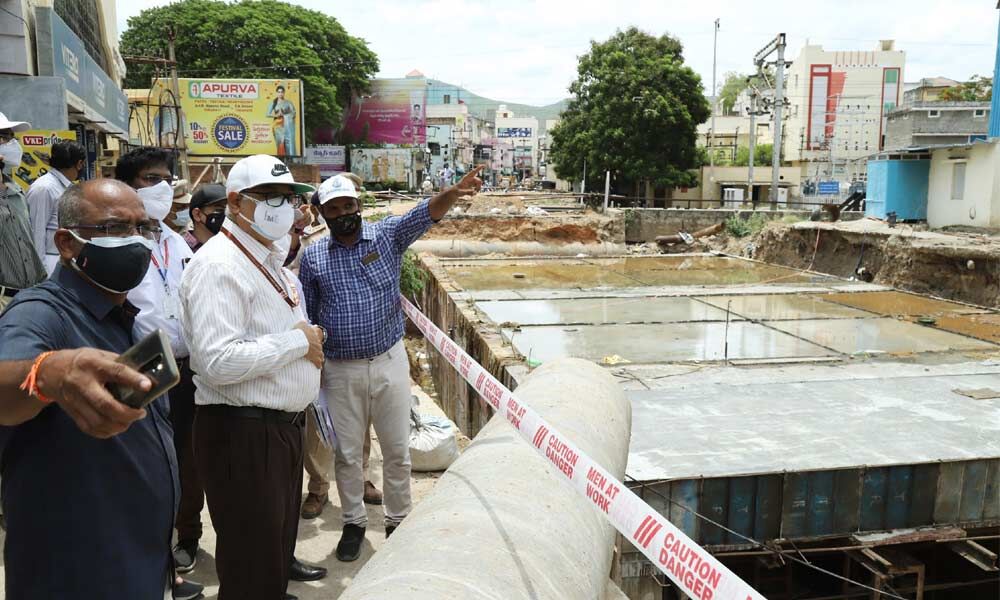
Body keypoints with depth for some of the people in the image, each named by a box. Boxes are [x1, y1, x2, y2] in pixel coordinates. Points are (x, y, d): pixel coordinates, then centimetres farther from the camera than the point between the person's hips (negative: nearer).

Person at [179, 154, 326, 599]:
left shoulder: (270, 258, 12)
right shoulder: (218, 265, -19)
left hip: (284, 423, 10)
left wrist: (309, 341, 5)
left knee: (281, 527, 28)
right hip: (243, 432, -10)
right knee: (252, 564, 4)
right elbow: (218, 362, -30)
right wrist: (297, 341, -20)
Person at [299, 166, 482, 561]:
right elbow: (306, 316, 9)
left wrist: (454, 193, -39)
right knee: (347, 453, 12)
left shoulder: (387, 235, -1)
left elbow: (426, 214, -19)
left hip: (389, 362, -1)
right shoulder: (312, 257, 2)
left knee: (397, 450, 10)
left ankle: (398, 521, 28)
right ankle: (354, 523, 31)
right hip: (340, 370, 1)